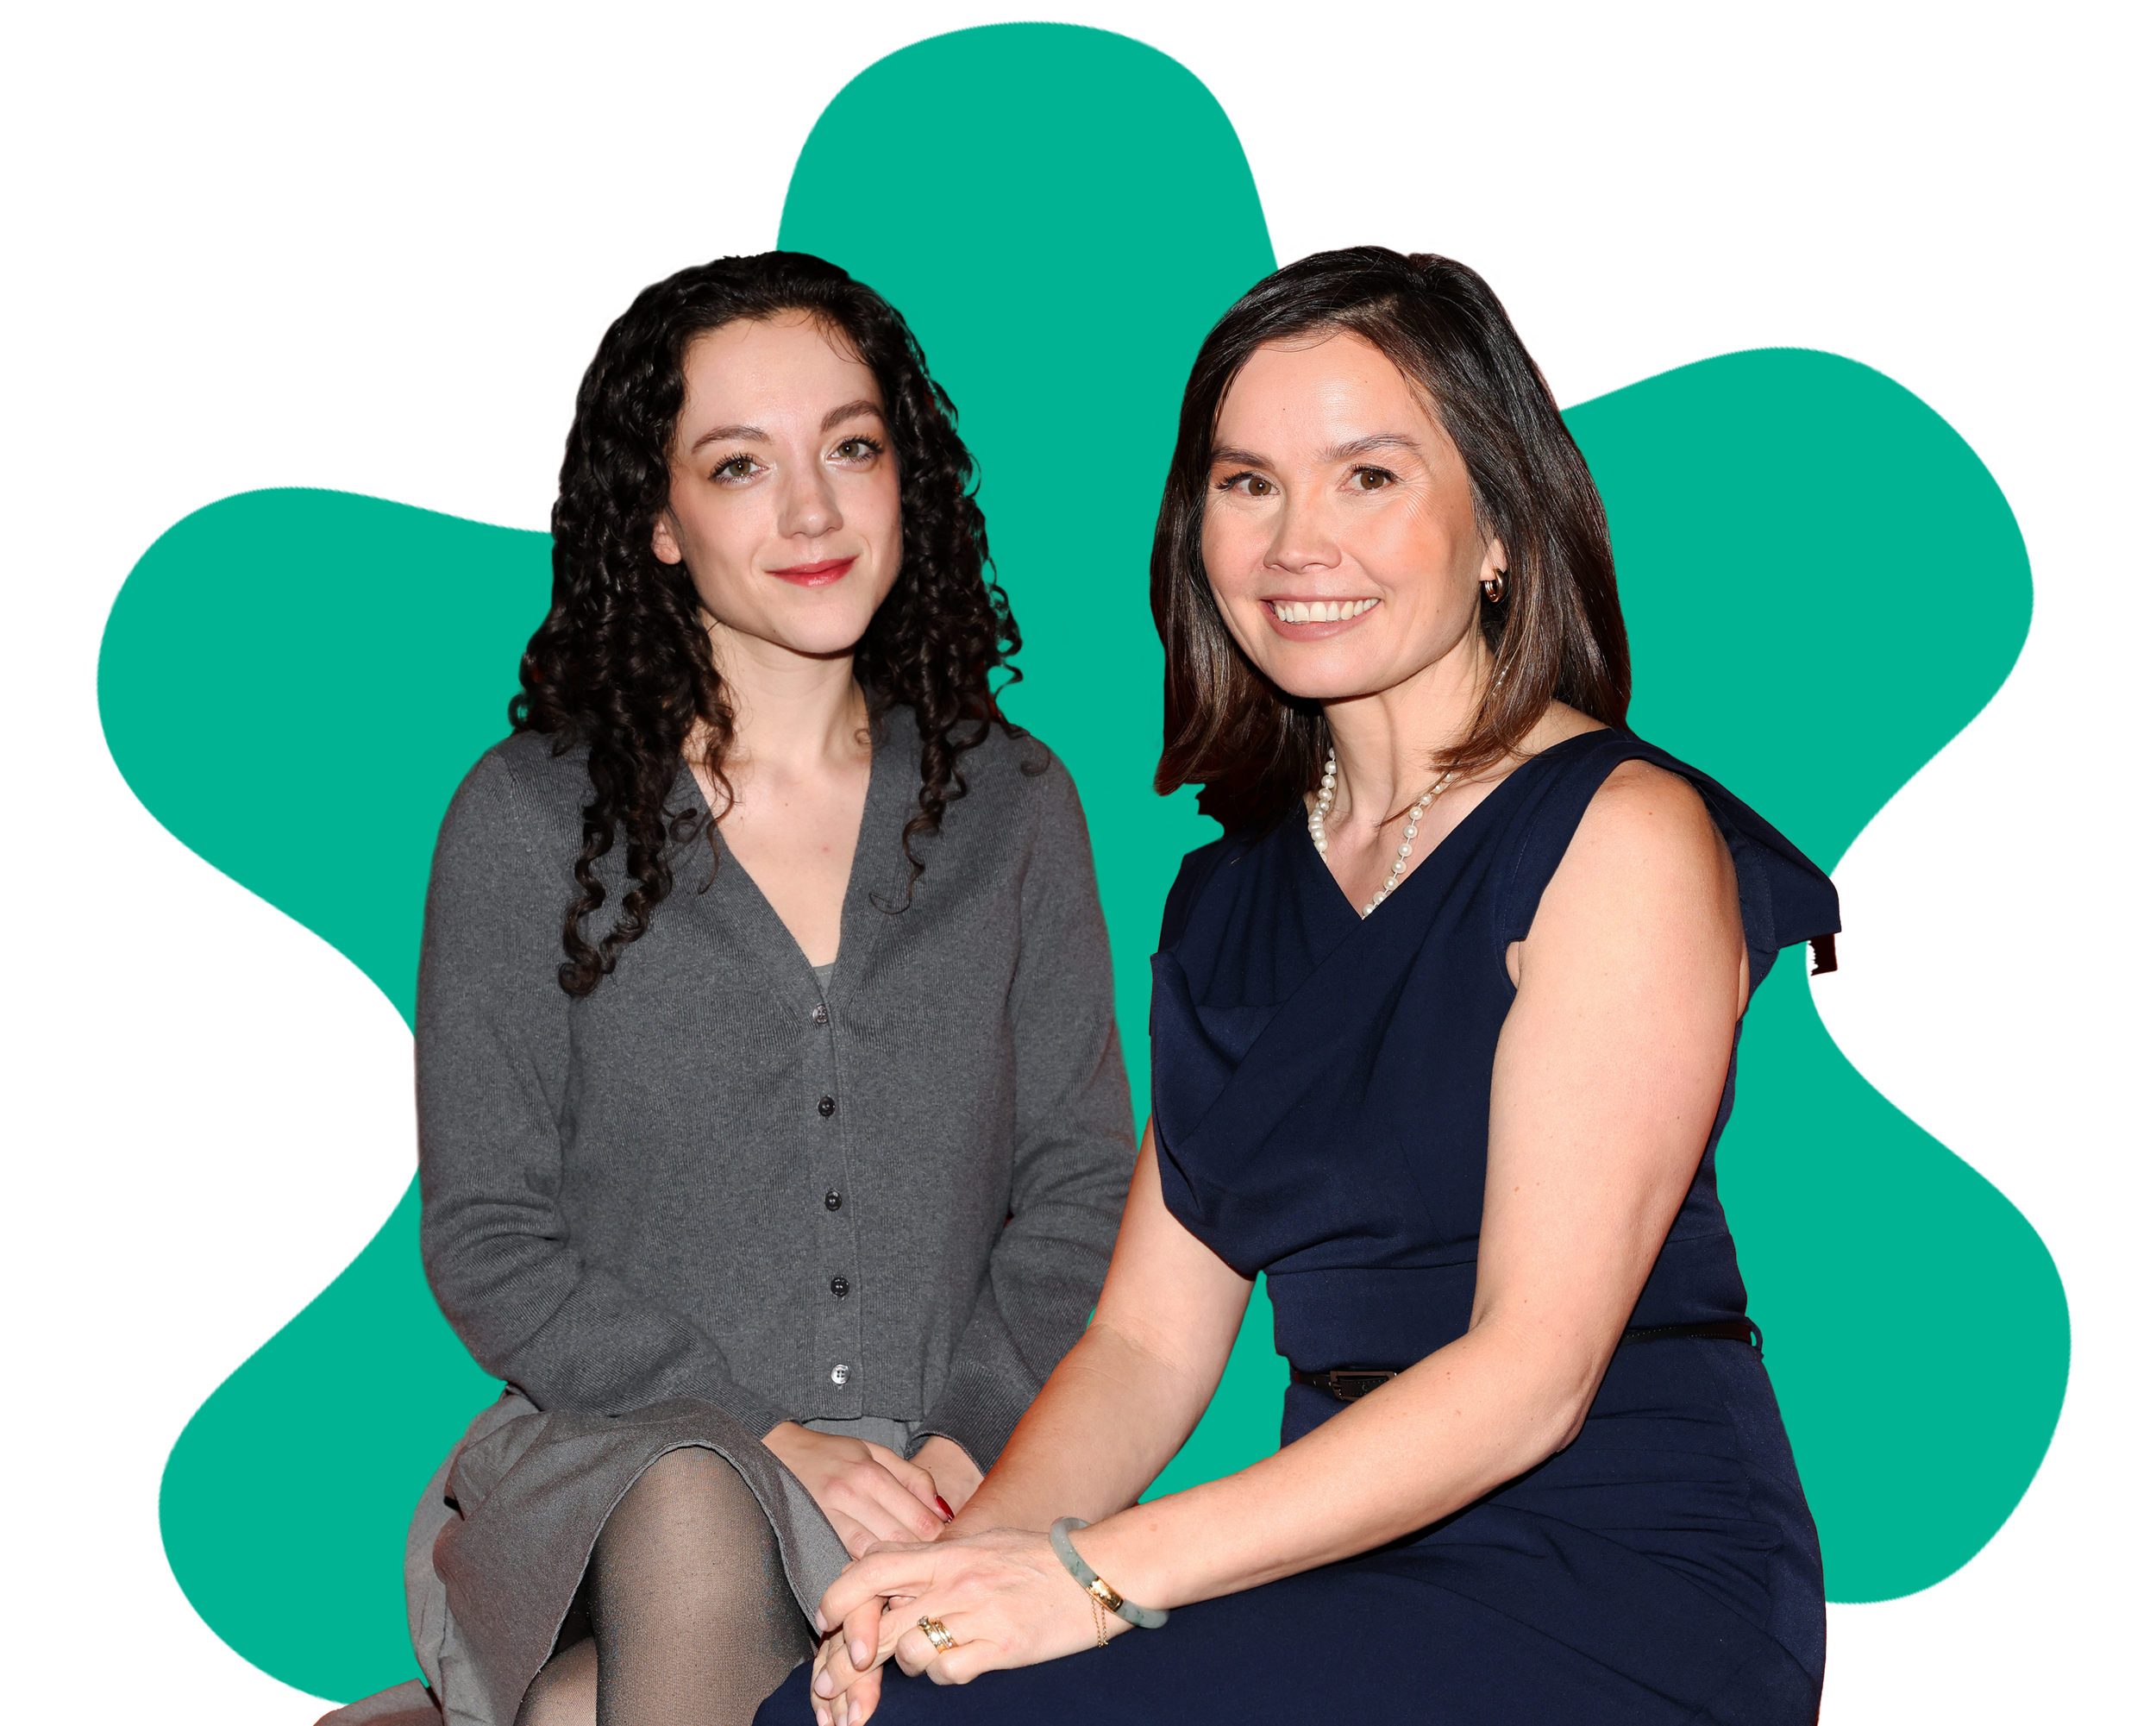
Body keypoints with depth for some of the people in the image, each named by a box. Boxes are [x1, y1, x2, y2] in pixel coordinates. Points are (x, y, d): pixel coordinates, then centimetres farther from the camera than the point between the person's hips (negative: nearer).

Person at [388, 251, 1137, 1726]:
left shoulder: (1014, 804, 10)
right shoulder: (533, 817, 2)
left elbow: (1081, 1193, 9)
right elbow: (488, 1244, 0)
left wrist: (966, 1444, -9)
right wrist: (770, 1441, -13)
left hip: (955, 1472, 3)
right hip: (619, 1457, -2)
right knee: (697, 1519, -38)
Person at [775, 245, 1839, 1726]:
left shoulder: (1623, 837, -8)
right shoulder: (1232, 897, 16)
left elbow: (1531, 1372, -15)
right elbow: (1149, 1340, 11)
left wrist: (1102, 1572, -20)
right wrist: (977, 1553, -10)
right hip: (1361, 1570, 6)